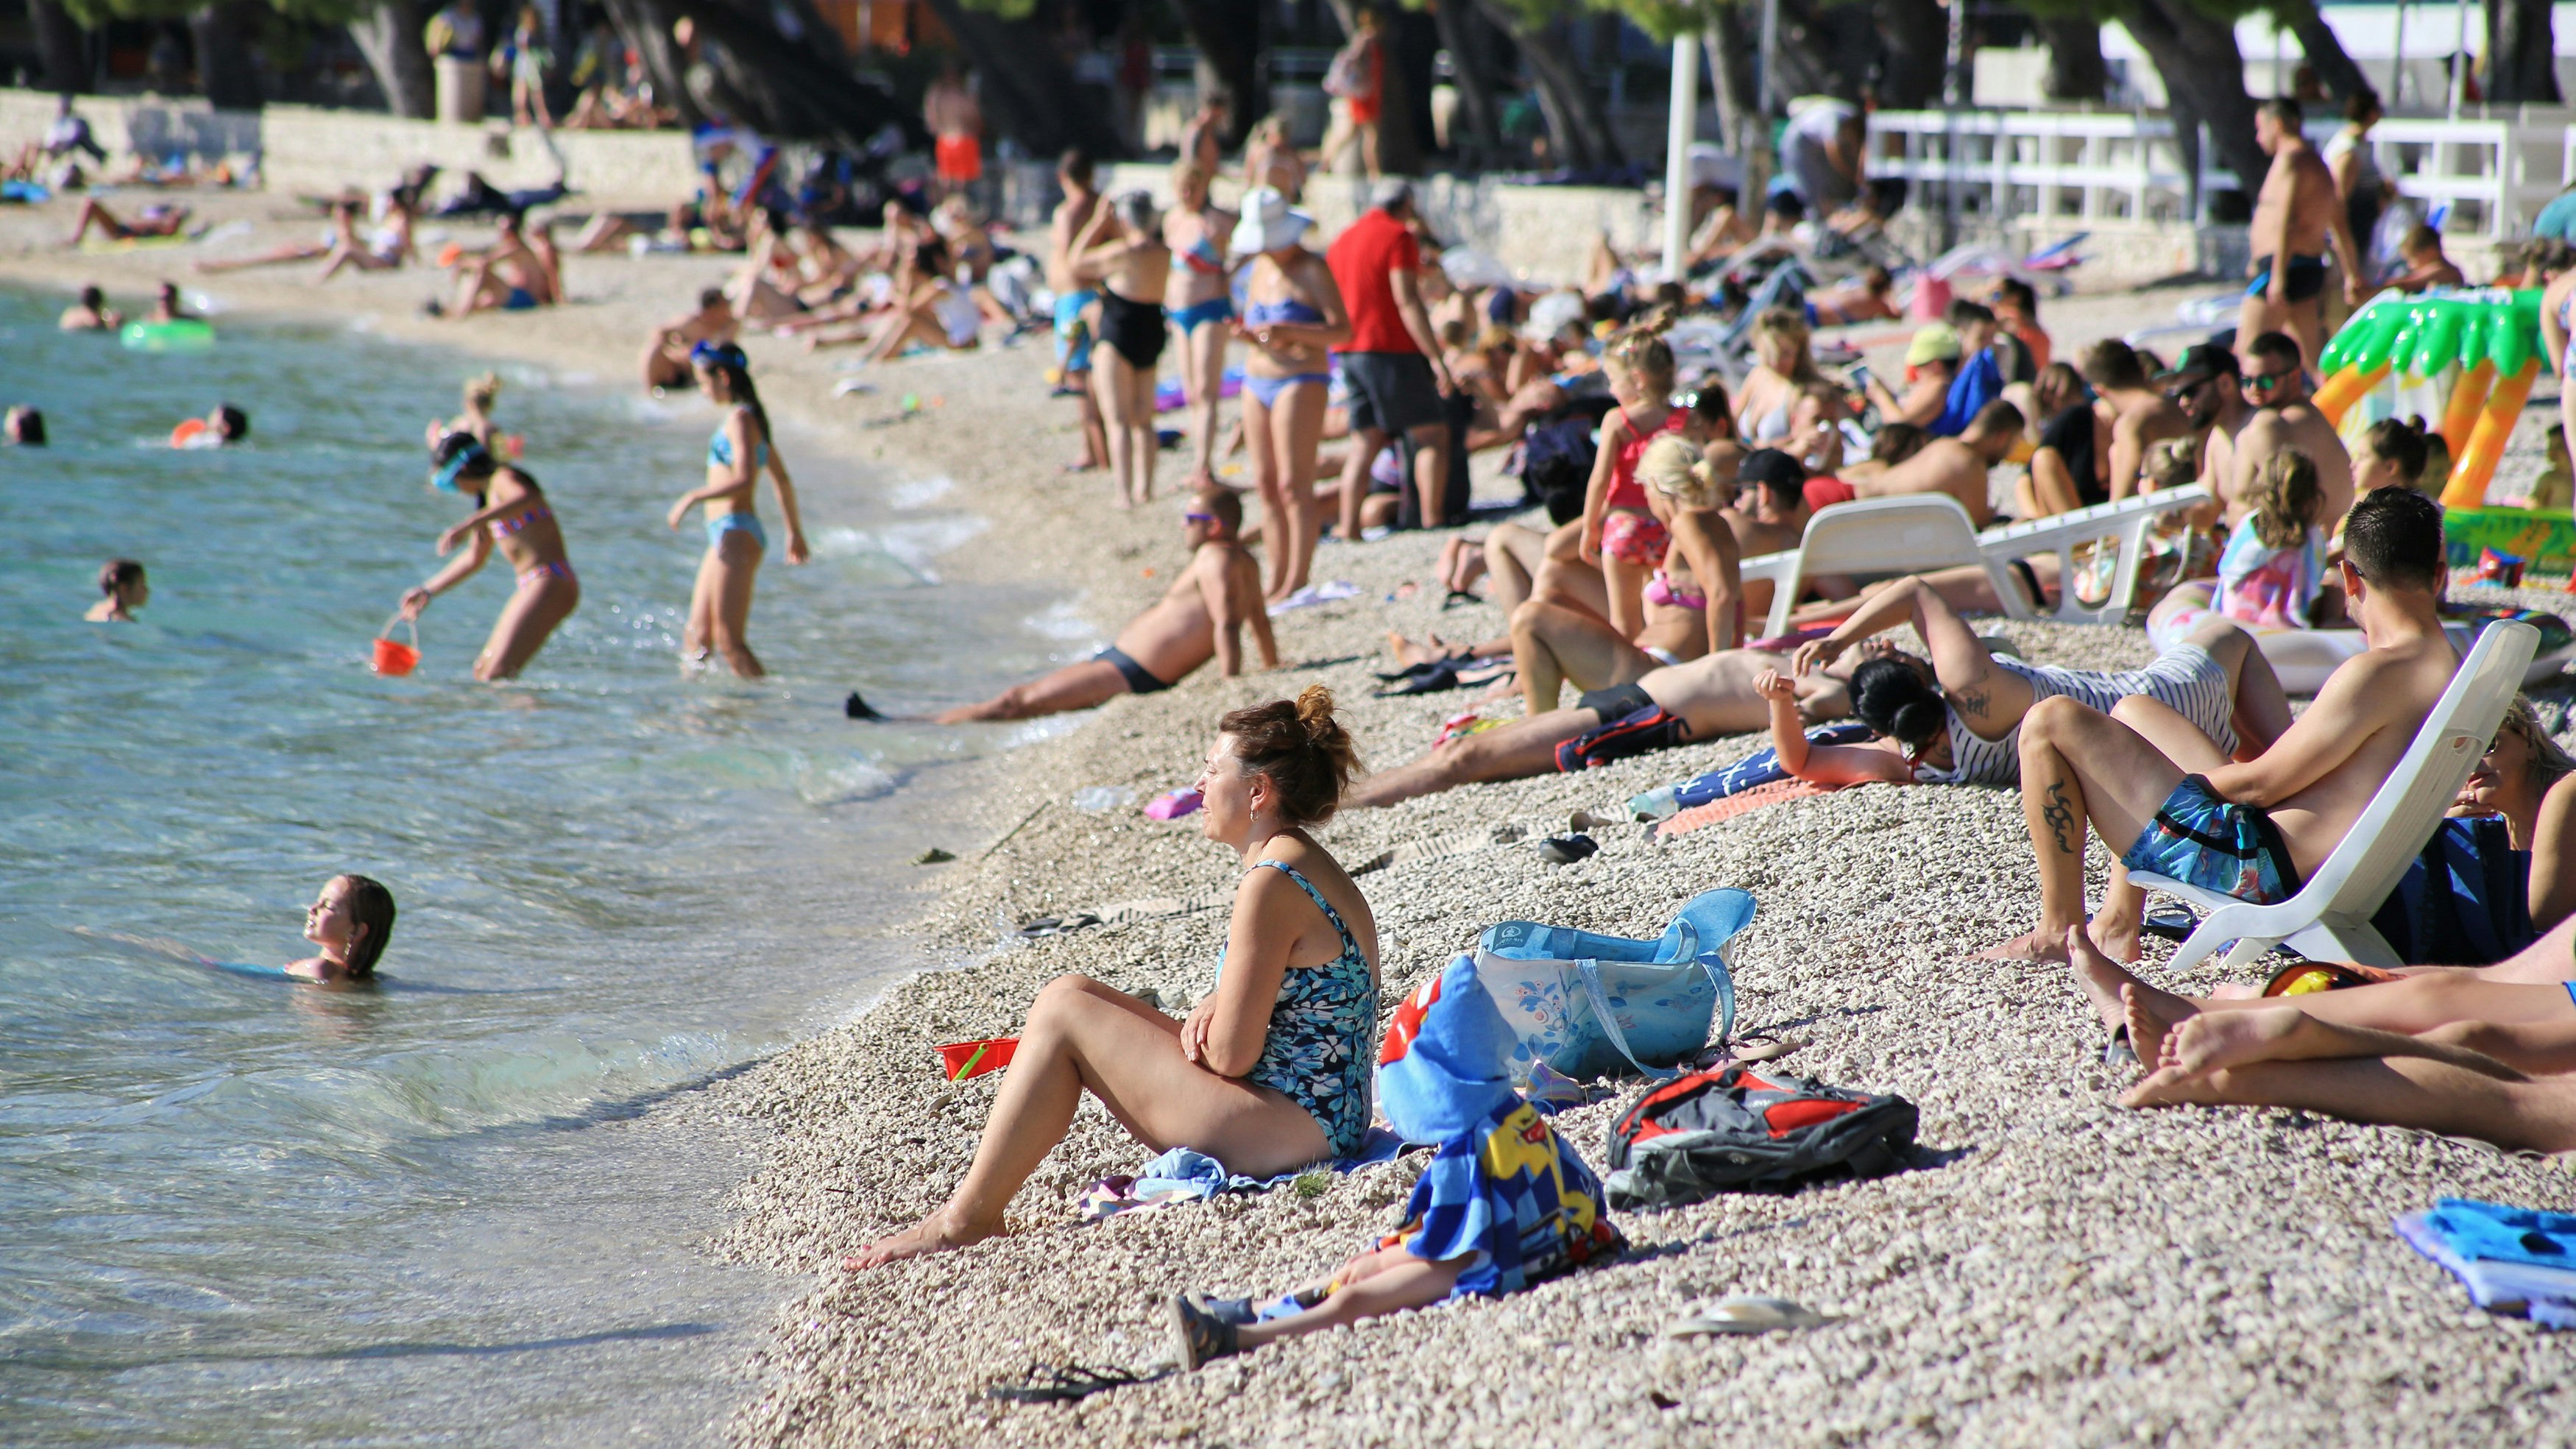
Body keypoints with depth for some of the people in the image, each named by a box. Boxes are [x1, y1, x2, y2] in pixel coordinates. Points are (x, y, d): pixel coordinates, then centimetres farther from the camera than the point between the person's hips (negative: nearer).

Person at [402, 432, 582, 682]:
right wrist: (428, 591, 33)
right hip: (531, 586, 11)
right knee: (483, 670, 14)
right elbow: (474, 558, 33)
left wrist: (467, 525, -42)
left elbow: (526, 498, -35)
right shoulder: (487, 498, 20)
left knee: (498, 673, -22)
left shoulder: (503, 478, -9)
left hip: (551, 584, -11)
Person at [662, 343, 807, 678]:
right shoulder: (752, 417, 17)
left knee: (729, 641, -12)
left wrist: (693, 497, -23)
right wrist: (795, 530, 31)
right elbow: (782, 480, 24)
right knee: (697, 637, 11)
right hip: (724, 535, 10)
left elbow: (744, 479, -25)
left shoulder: (740, 418, -12)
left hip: (737, 535, -10)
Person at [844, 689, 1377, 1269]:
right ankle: (974, 1202, 9)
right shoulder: (1305, 865, 13)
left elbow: (1231, 1056, -20)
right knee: (1072, 993, 12)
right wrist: (1218, 1004, 3)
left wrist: (1197, 1030, 3)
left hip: (1287, 1128, -11)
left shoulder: (1273, 885, -20)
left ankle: (966, 1219, -3)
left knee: (1064, 1011, -8)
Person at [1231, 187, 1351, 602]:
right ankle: (1276, 579, 8)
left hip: (1301, 382, -8)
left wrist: (1289, 331, -26)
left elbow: (1342, 330, -14)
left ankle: (1297, 580, -10)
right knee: (1266, 485, 5)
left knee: (1293, 484, -10)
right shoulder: (1261, 268, 15)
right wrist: (1245, 333, -1)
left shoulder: (1312, 270, -7)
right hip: (1257, 381, 8)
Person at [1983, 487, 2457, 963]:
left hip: (2258, 871, -10)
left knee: (2053, 722, -6)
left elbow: (2260, 784, -15)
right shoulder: (2452, 667, 5)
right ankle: (2119, 920, 21)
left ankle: (2059, 933, 1)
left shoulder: (2375, 674, -22)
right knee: (2132, 712, 27)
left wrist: (2175, 781, 1)